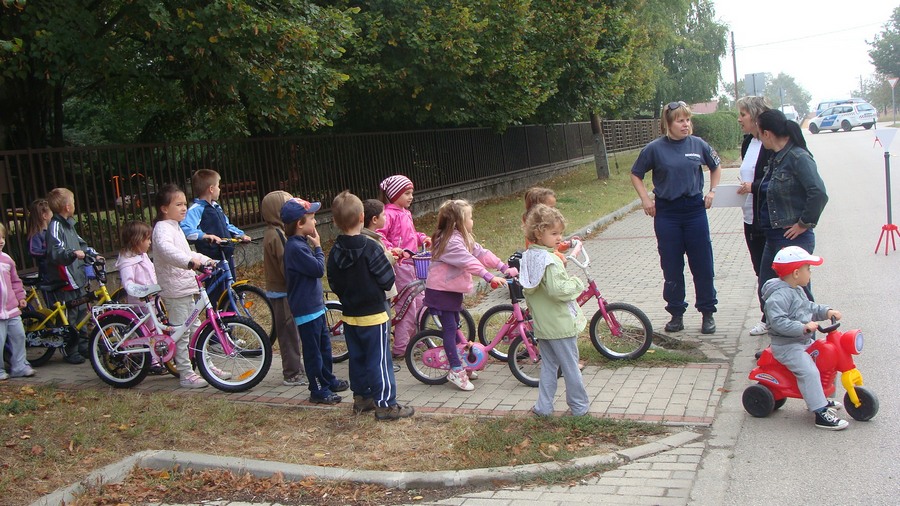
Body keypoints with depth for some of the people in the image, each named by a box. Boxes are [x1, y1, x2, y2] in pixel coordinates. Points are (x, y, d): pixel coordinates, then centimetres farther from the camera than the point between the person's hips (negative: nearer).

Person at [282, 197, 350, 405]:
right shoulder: (295, 247, -23)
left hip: (315, 305, 10)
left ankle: (328, 380, 35)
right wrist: (318, 246, -11)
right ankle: (318, 391, 11)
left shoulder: (301, 243, 10)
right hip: (306, 309, -10)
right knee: (313, 350, 1)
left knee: (324, 344, 21)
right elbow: (319, 269, -23)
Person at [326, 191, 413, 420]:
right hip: (373, 315, -6)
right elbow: (387, 280, -16)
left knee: (357, 358, 17)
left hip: (350, 316, 6)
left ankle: (361, 397, 28)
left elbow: (334, 284, 5)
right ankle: (385, 404, 5)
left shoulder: (335, 253, -1)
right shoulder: (370, 248, -19)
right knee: (379, 361, 0)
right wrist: (388, 262, 4)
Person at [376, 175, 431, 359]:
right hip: (400, 264, -9)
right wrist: (391, 249, -35)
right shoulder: (389, 213, -14)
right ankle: (400, 348, 2)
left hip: (412, 261, 9)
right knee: (407, 305, -6)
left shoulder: (406, 213, 17)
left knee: (419, 301, 16)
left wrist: (422, 238, 14)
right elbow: (378, 235, -24)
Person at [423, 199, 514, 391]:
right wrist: (490, 277, -42)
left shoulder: (464, 238, 9)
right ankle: (456, 371, -4)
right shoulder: (451, 242, -23)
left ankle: (459, 363, 26)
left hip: (453, 289, 10)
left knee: (454, 327, 16)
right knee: (450, 328, -7)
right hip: (440, 291, -10)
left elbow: (481, 253, 4)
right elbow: (469, 262, -34)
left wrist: (504, 267, -4)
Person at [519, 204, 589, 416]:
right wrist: (576, 283, -14)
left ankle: (543, 406, 18)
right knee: (571, 367, 6)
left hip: (541, 325, 8)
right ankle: (579, 406, 17)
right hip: (561, 324, -8)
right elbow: (557, 290, -30)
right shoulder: (550, 261, -22)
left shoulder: (528, 257, 5)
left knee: (548, 365, 17)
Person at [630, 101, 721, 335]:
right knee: (672, 267, 6)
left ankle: (708, 313, 17)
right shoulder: (655, 148, -5)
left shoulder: (698, 144, 0)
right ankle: (676, 313, 19)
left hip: (695, 209, 1)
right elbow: (636, 174, 8)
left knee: (702, 265, 4)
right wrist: (645, 199, -1)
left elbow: (715, 167, 18)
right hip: (666, 213, -1)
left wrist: (712, 191, 7)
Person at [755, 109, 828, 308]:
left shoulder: (798, 157, -17)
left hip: (794, 238, -9)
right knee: (766, 291, 14)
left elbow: (819, 194, -25)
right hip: (773, 238, 9)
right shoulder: (776, 158, 11)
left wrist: (804, 224, -18)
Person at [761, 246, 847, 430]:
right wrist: (803, 327, -37)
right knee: (809, 371, -23)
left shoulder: (798, 291, 12)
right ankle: (821, 413, -23)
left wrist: (826, 311, 5)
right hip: (786, 345, -11)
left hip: (804, 341, 11)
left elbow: (809, 307, 22)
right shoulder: (779, 296, -23)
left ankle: (820, 399, 32)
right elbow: (778, 321, -32)